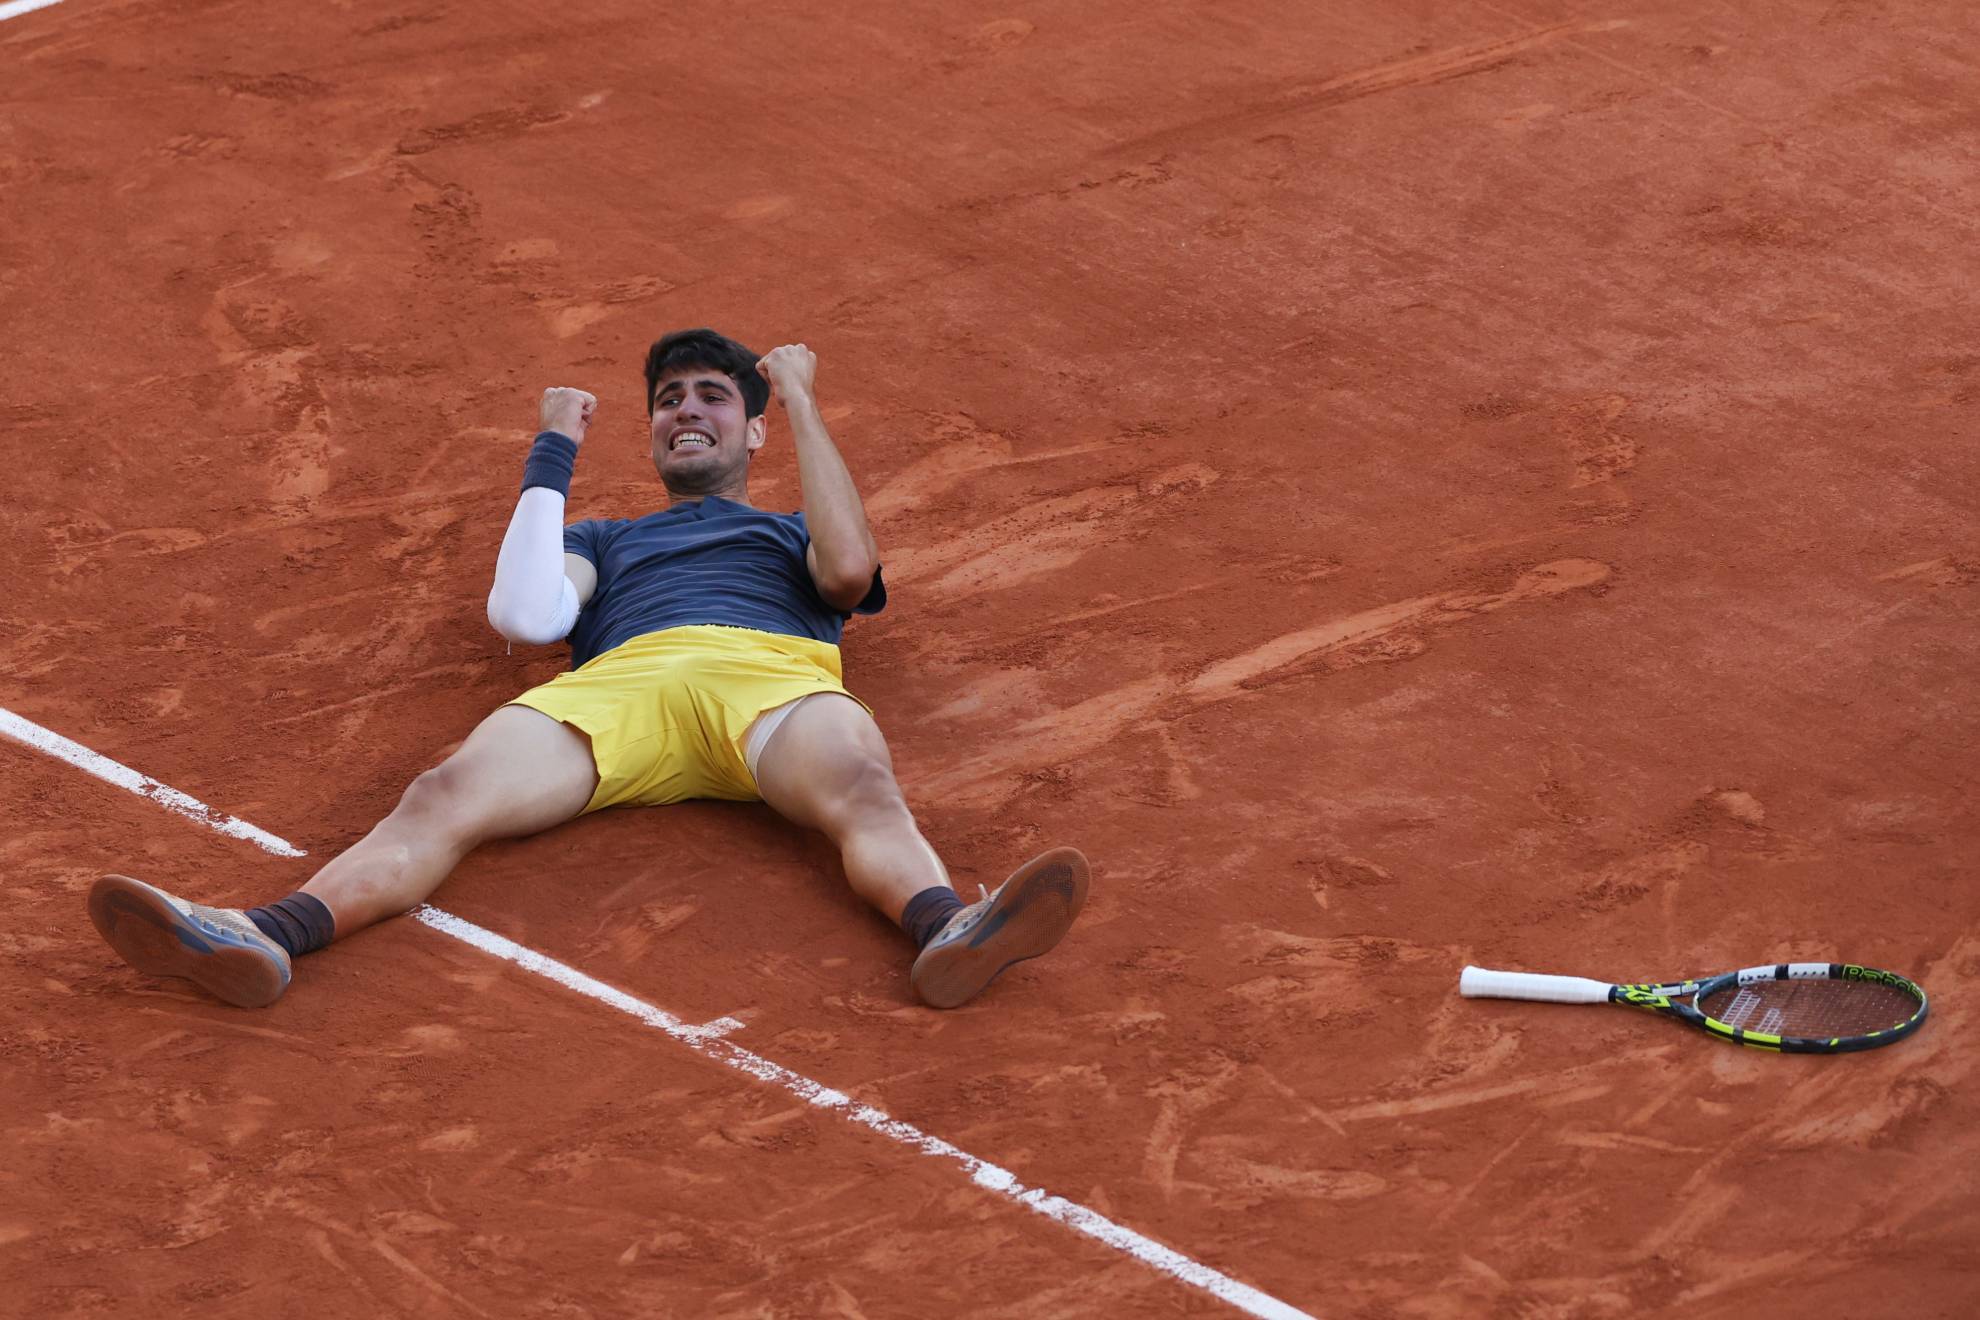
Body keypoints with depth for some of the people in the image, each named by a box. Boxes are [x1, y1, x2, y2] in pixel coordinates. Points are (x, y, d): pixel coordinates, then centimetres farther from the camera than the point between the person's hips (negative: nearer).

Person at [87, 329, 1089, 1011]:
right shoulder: (605, 540, 42)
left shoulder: (794, 534, 38)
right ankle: (260, 936, -52)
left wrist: (800, 402, 18)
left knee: (860, 789, -39)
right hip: (620, 677, 1)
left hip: (774, 673, -1)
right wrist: (552, 460, 27)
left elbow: (849, 569, 11)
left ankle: (947, 933, -70)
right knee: (448, 797, -29)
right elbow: (523, 615, 19)